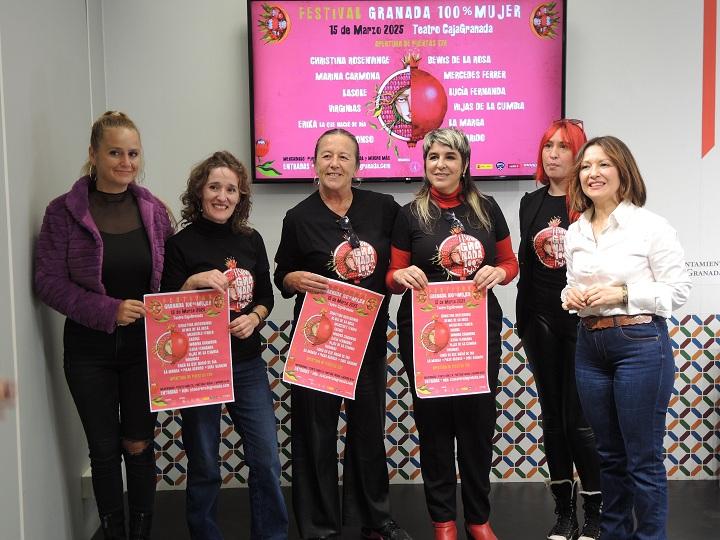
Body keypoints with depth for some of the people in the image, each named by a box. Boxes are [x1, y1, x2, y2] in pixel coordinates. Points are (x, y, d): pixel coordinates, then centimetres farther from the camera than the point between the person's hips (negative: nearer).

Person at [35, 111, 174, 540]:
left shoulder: (154, 210, 2)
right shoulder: (64, 212, -7)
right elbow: (49, 280, -9)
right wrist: (109, 310, -19)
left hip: (145, 346, 2)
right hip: (90, 350, -1)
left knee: (139, 445, 8)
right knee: (105, 448, 9)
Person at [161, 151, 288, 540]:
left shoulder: (251, 240, 5)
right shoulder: (181, 244, -6)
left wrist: (254, 317, -8)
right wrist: (194, 282, -23)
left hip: (247, 364, 3)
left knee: (267, 459, 5)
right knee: (204, 467, 7)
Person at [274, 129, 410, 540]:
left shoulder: (382, 208, 0)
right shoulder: (299, 218, -3)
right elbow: (282, 277, 5)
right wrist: (297, 280, -16)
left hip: (371, 337, 2)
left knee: (370, 428, 14)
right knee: (317, 432, 2)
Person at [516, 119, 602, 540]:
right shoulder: (532, 203, 9)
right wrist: (524, 323, 11)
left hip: (583, 321, -5)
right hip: (541, 321, 5)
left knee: (580, 420, -2)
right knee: (553, 417, 10)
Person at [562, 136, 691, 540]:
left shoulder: (651, 226, -8)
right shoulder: (575, 233, 9)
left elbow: (678, 289, -8)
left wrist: (622, 293, -18)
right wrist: (570, 295, -3)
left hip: (640, 345, -6)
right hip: (590, 346, 6)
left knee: (643, 458, 2)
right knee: (610, 453, 17)